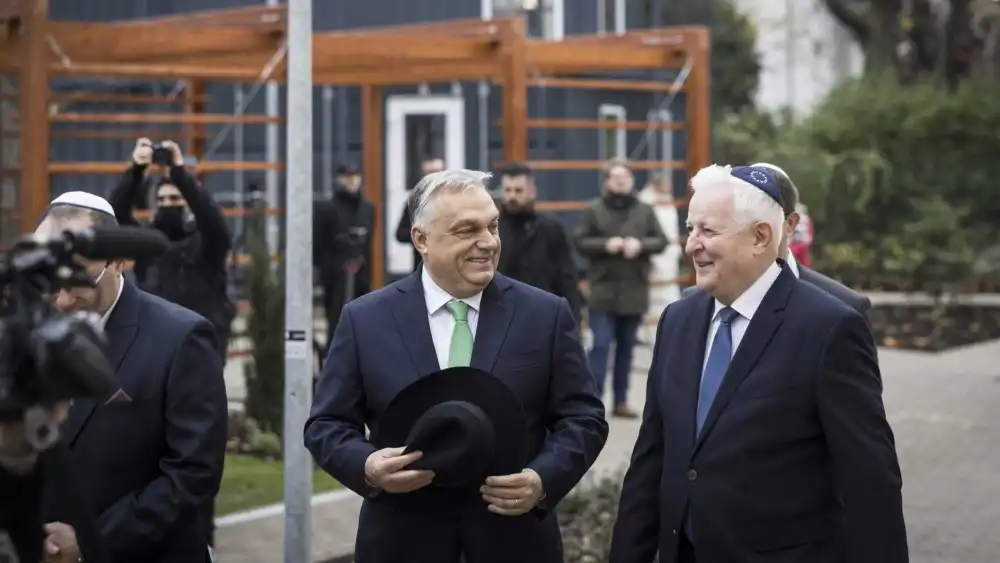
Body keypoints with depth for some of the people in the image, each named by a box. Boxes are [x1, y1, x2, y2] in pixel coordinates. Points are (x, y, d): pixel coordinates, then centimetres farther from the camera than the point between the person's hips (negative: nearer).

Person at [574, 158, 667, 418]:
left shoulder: (645, 211, 5)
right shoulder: (593, 210, -2)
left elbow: (661, 241, 5)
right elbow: (580, 241, -3)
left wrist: (641, 245, -13)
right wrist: (605, 245, -18)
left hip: (634, 290, 3)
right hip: (603, 290, -3)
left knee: (626, 347, 11)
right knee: (601, 345, -7)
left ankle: (621, 400, 19)